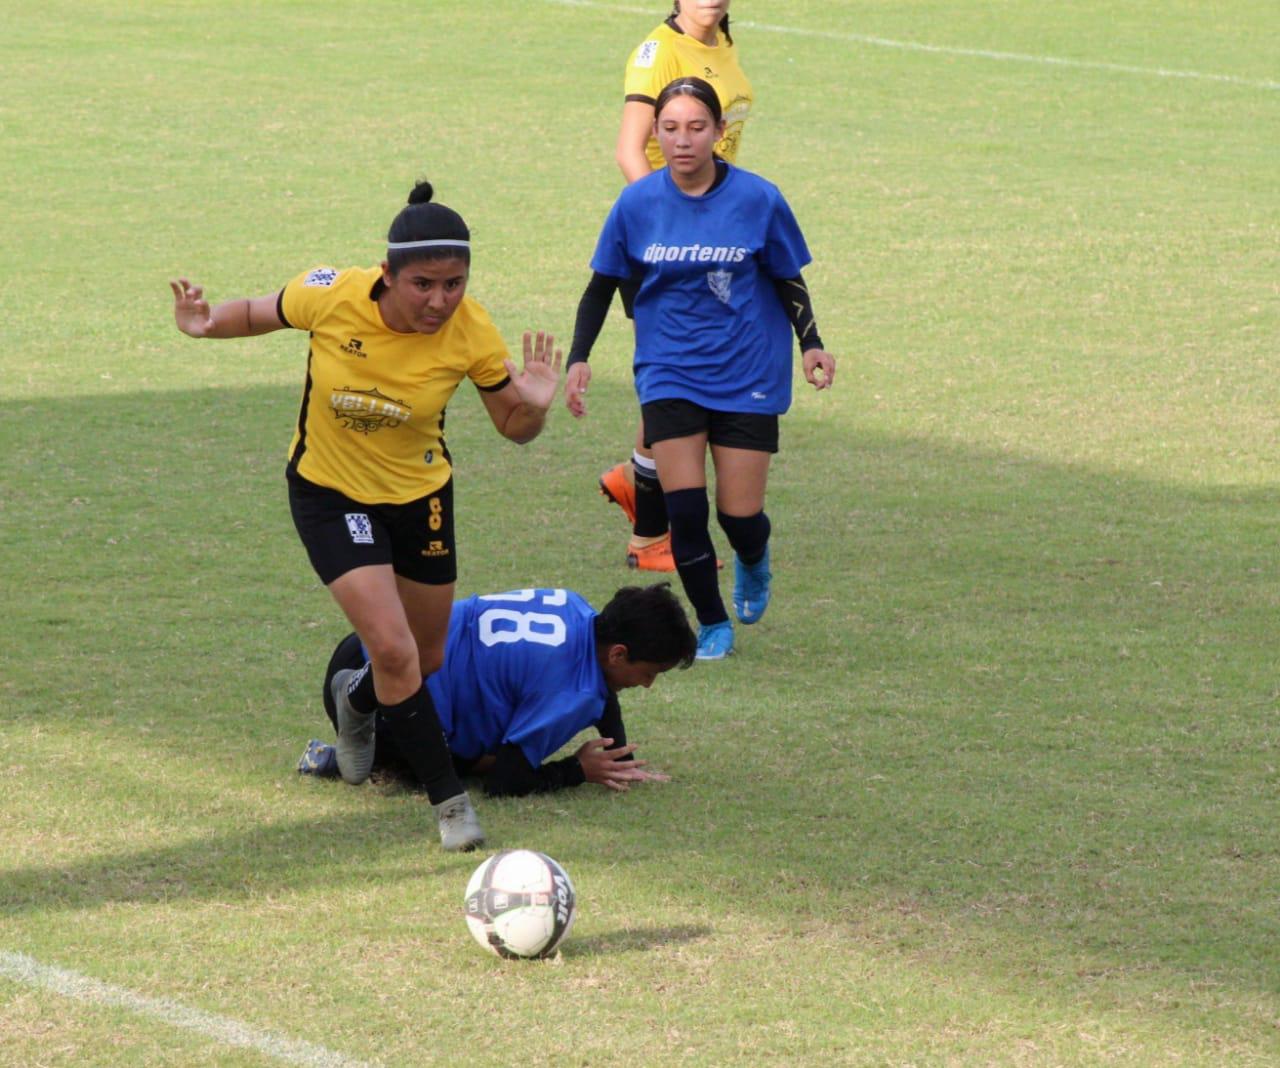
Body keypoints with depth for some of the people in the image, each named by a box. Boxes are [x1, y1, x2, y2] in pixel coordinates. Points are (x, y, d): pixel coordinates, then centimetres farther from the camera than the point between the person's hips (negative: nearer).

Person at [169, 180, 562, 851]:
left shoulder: (471, 334, -22)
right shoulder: (332, 296, -27)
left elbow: (512, 428, -8)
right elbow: (262, 313, -5)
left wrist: (533, 405, -31)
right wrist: (207, 324, -26)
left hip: (420, 494, 3)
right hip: (329, 492, -3)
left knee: (425, 662, 17)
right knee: (394, 651, -17)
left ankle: (358, 699, 52)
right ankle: (448, 797, -1)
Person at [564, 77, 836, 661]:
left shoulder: (758, 199, -8)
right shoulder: (637, 203, -5)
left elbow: (788, 281, 4)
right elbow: (602, 285, 5)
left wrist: (810, 345, -9)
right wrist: (578, 359, -5)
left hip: (747, 374, -1)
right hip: (669, 375, 1)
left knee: (740, 515, -2)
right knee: (684, 507, -12)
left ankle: (753, 565, 37)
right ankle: (713, 624, 9)